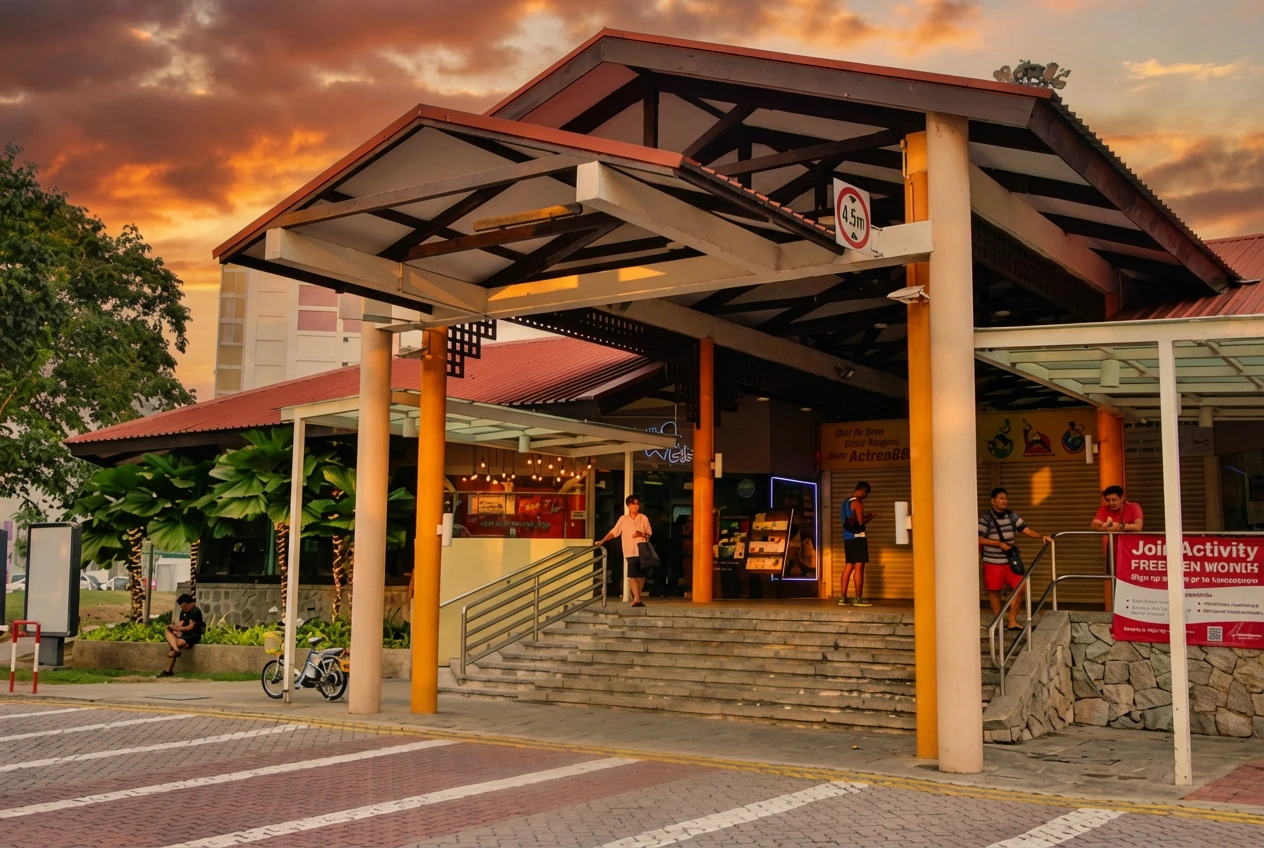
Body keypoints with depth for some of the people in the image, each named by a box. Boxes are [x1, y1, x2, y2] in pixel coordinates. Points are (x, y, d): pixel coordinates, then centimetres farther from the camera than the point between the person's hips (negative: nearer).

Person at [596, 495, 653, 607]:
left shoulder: (644, 519, 6)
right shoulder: (623, 519, 5)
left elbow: (649, 534, 8)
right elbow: (614, 532, 2)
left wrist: (641, 534, -13)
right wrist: (602, 541, -7)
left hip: (642, 551, 1)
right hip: (630, 551, -1)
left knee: (641, 575, 4)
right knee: (632, 575, -11)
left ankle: (637, 598, 17)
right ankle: (637, 599, -12)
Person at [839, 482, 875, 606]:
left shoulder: (846, 502, 17)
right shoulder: (857, 502, -12)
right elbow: (861, 522, -16)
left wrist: (866, 516, 19)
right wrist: (870, 516, 1)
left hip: (847, 537, 9)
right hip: (857, 537, -9)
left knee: (849, 566, 9)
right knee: (859, 567, -7)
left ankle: (843, 598, 6)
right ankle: (858, 599, -8)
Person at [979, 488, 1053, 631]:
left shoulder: (1012, 515, 2)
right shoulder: (986, 518, -11)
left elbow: (1026, 530, -2)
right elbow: (979, 539, -14)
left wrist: (1042, 537, -18)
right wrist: (999, 544, -20)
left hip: (1011, 560, 4)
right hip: (993, 562, -4)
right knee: (994, 591, 6)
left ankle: (1012, 621, 9)